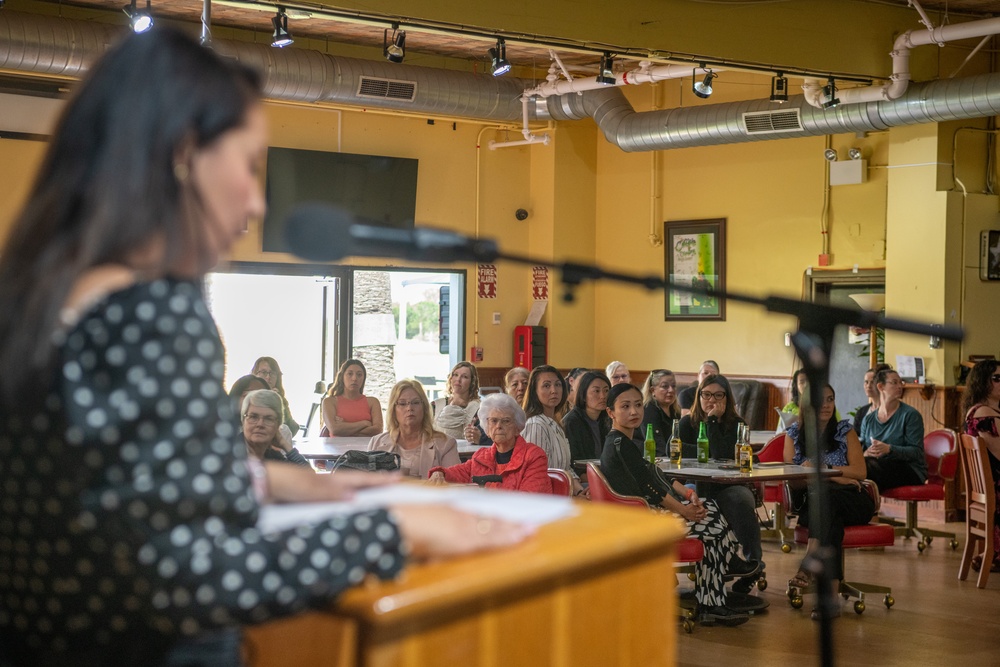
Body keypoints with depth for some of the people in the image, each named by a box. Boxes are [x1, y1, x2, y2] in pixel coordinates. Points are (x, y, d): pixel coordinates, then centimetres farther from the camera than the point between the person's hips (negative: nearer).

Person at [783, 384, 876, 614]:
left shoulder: (845, 430, 9)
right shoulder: (794, 433, 11)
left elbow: (860, 472, 0)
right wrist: (836, 477, -13)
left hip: (852, 502, -1)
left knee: (822, 495, -37)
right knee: (830, 519, -38)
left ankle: (808, 565, -53)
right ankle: (831, 590, -54)